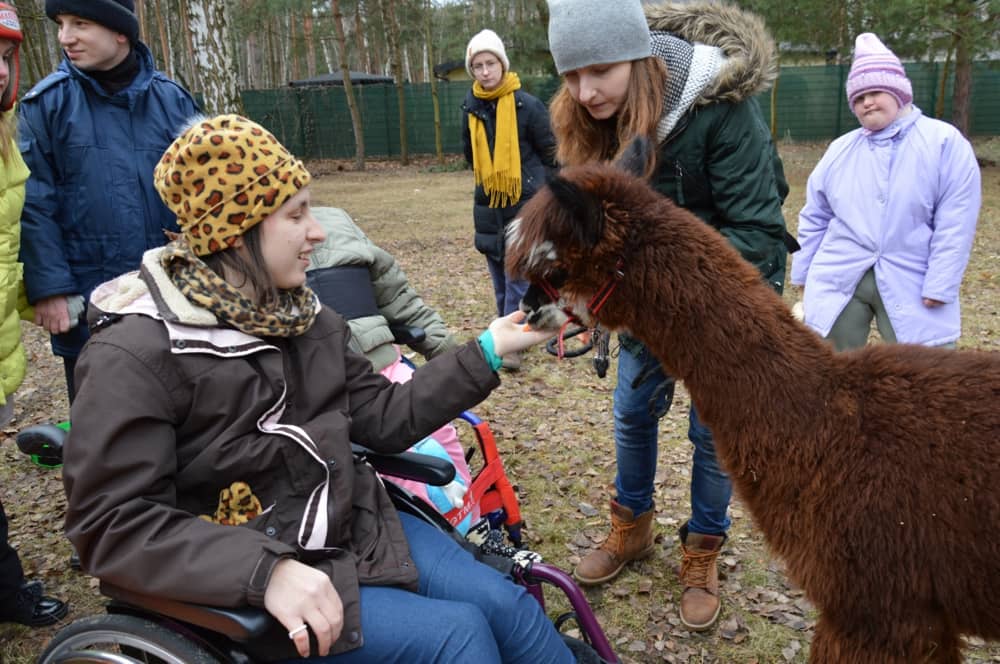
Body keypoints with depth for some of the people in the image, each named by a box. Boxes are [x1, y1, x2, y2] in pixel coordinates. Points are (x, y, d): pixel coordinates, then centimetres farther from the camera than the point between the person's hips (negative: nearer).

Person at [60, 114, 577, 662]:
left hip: (350, 526, 7)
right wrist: (266, 570, -32)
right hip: (238, 577, -6)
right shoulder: (137, 356, -18)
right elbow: (112, 525, -21)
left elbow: (385, 418, 5)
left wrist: (486, 351, -1)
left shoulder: (299, 314, 4)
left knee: (506, 604, -3)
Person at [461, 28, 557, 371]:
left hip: (525, 202, -5)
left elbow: (550, 153, -1)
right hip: (488, 202, 5)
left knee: (518, 274, -6)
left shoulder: (527, 105, -11)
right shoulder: (471, 107, 3)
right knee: (498, 274, 12)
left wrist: (533, 184, 6)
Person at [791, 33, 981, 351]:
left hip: (913, 284, -3)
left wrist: (940, 286, -13)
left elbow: (955, 223, -8)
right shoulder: (839, 150, 8)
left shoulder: (945, 142, -4)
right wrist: (804, 275, 12)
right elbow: (814, 218, 13)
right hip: (838, 280, 3)